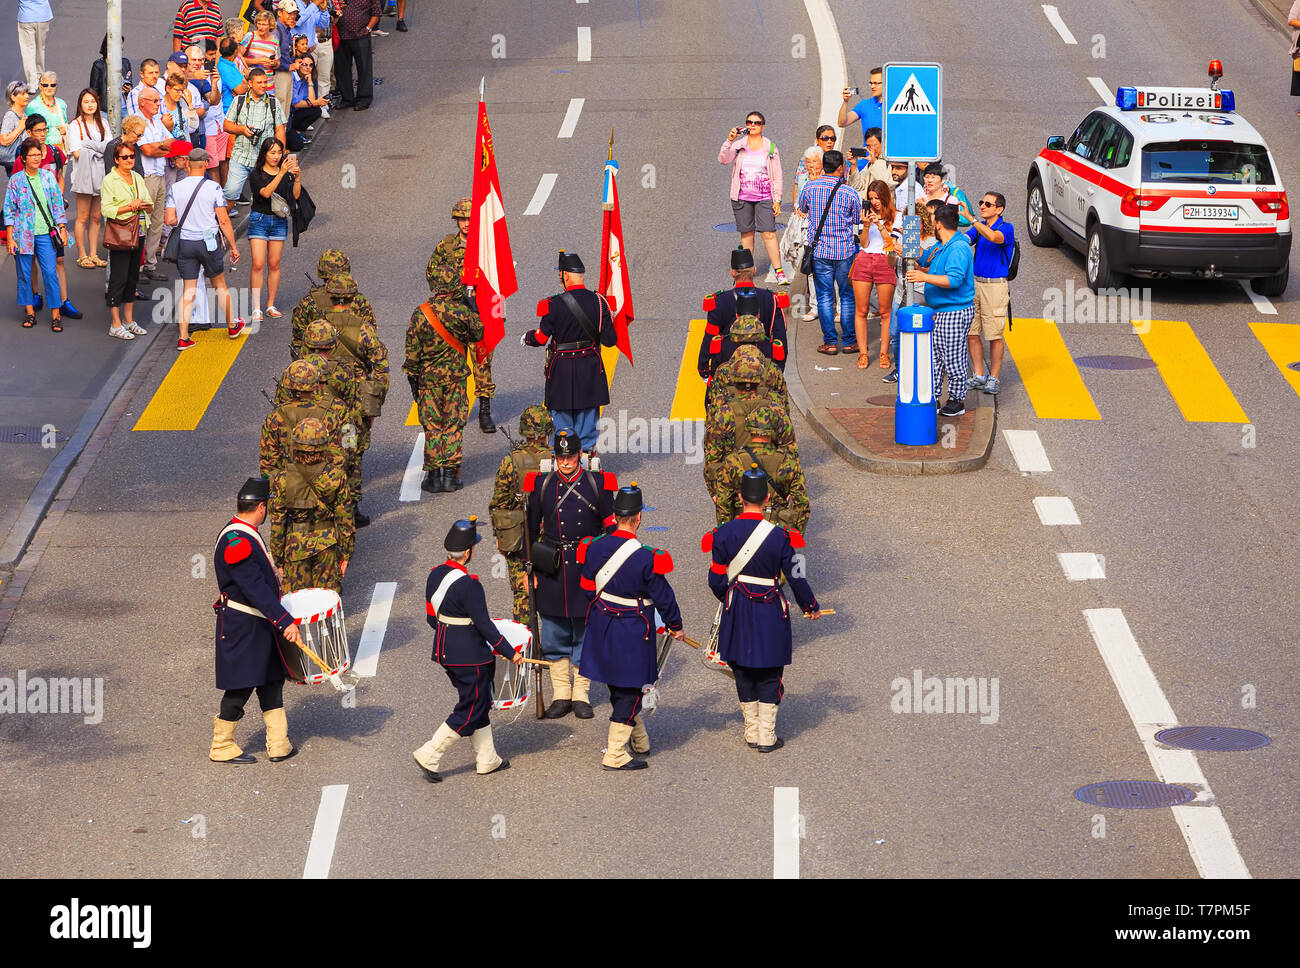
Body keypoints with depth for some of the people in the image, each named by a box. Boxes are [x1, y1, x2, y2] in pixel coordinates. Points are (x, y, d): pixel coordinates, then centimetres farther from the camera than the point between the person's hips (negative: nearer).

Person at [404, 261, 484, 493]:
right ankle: (451, 474, 7)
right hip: (456, 377, 0)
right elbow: (478, 333, 8)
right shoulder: (461, 311, -10)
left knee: (432, 427, 6)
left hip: (428, 378, 0)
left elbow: (412, 351, -5)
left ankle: (434, 476, 6)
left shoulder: (420, 314, -10)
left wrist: (412, 378, 5)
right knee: (454, 426, 8)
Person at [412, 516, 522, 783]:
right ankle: (429, 756, 2)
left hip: (445, 650, 9)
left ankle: (486, 760, 27)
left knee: (479, 704, 20)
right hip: (470, 656, -9)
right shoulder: (468, 584, -24)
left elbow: (432, 618, 10)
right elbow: (483, 624, -20)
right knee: (471, 710, 3)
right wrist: (510, 653, -11)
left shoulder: (435, 575, 2)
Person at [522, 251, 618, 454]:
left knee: (562, 413, 12)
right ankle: (587, 449, 19)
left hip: (562, 369, -2)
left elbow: (541, 338, -9)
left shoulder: (554, 305, -17)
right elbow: (610, 340, -7)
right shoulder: (598, 302, -8)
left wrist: (527, 337, 13)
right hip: (590, 368, 2)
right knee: (587, 412, 15)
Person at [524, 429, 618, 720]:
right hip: (551, 570, 1)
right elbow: (531, 529, 9)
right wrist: (531, 569, 7)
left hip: (587, 567, -1)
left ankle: (581, 696, 13)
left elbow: (611, 528, 5)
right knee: (554, 636, 6)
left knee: (585, 633, 3)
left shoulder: (597, 484, -1)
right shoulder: (542, 485, 3)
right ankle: (560, 695, 16)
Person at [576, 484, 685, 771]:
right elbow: (663, 596, -11)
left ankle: (639, 741, 37)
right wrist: (675, 626, 5)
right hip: (632, 634, -6)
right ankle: (615, 755, 4)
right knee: (629, 691, 4)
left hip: (602, 626, 6)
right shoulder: (646, 557, -21)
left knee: (618, 686, 20)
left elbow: (588, 588, 6)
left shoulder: (594, 548, -6)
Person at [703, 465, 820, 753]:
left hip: (737, 611, 2)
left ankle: (752, 733, 22)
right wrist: (811, 607, 9)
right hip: (769, 613, -2)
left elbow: (716, 580, -2)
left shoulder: (723, 534, -9)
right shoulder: (779, 537, -15)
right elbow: (796, 578, -8)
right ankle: (767, 737, 11)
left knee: (744, 673, 16)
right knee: (769, 675, 10)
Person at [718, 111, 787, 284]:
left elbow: (776, 177, 5)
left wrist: (777, 200, 0)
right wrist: (729, 141, -24)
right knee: (746, 234, 6)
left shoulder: (771, 148, 4)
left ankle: (779, 273, -10)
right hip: (742, 197, 2)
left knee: (769, 233, -9)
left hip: (764, 197, -2)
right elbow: (723, 160, -11)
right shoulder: (738, 145, 5)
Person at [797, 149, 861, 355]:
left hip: (820, 251, 1)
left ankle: (830, 342, 7)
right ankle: (848, 342, 13)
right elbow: (859, 220, 3)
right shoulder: (849, 193, -10)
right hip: (845, 251, -1)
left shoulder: (810, 188, -4)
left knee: (825, 297, 7)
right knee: (848, 296, 10)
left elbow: (802, 208, 15)